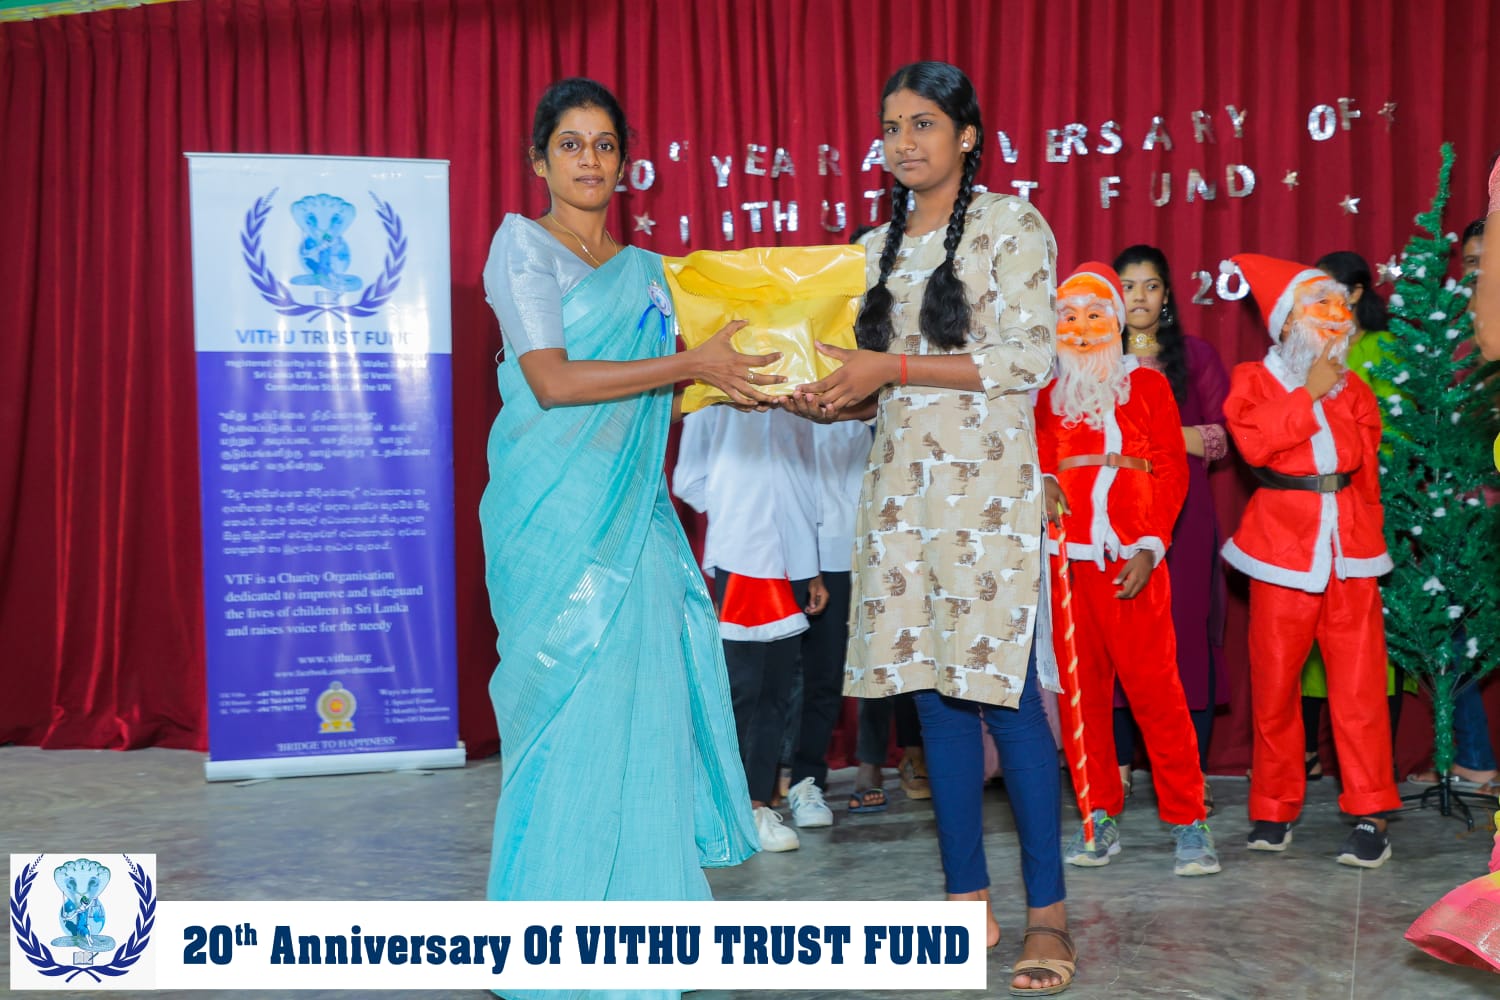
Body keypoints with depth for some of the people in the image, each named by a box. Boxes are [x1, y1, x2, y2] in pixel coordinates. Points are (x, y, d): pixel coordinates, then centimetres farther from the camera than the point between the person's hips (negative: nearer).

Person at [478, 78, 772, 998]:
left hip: (632, 508, 6)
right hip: (554, 511, -6)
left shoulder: (645, 269, 18)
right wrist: (692, 363, -11)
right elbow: (553, 380, -12)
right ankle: (557, 907, 7)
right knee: (572, 705, -5)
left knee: (641, 700, 2)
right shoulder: (523, 244, 0)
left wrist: (742, 384, 1)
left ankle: (631, 892, 12)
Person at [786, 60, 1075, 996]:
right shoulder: (878, 245, 16)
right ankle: (969, 899, 16)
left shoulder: (1009, 223, -1)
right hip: (901, 486, 6)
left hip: (987, 481, -6)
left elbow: (1031, 357, -11)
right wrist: (831, 400, -2)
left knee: (1006, 692, -8)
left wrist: (893, 367, -15)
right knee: (935, 691, 7)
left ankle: (1048, 911, 2)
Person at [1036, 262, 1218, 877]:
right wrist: (1041, 480, -13)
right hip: (1067, 557, 2)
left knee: (1154, 684, -6)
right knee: (1082, 687, 4)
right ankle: (1101, 819, 13)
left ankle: (1188, 820, 2)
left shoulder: (1147, 385, 9)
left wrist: (1150, 546, -7)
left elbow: (1172, 472, 4)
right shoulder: (1046, 392, 14)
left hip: (1133, 558, -2)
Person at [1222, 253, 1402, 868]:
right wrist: (1311, 394, -8)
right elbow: (1254, 440, -16)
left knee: (1359, 686, -4)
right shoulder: (1254, 380, 5)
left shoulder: (1353, 391, 17)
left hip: (1349, 552, 3)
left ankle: (1371, 815, 1)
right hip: (1283, 551, -2)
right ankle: (1274, 811, 15)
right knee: (1274, 687, 2)